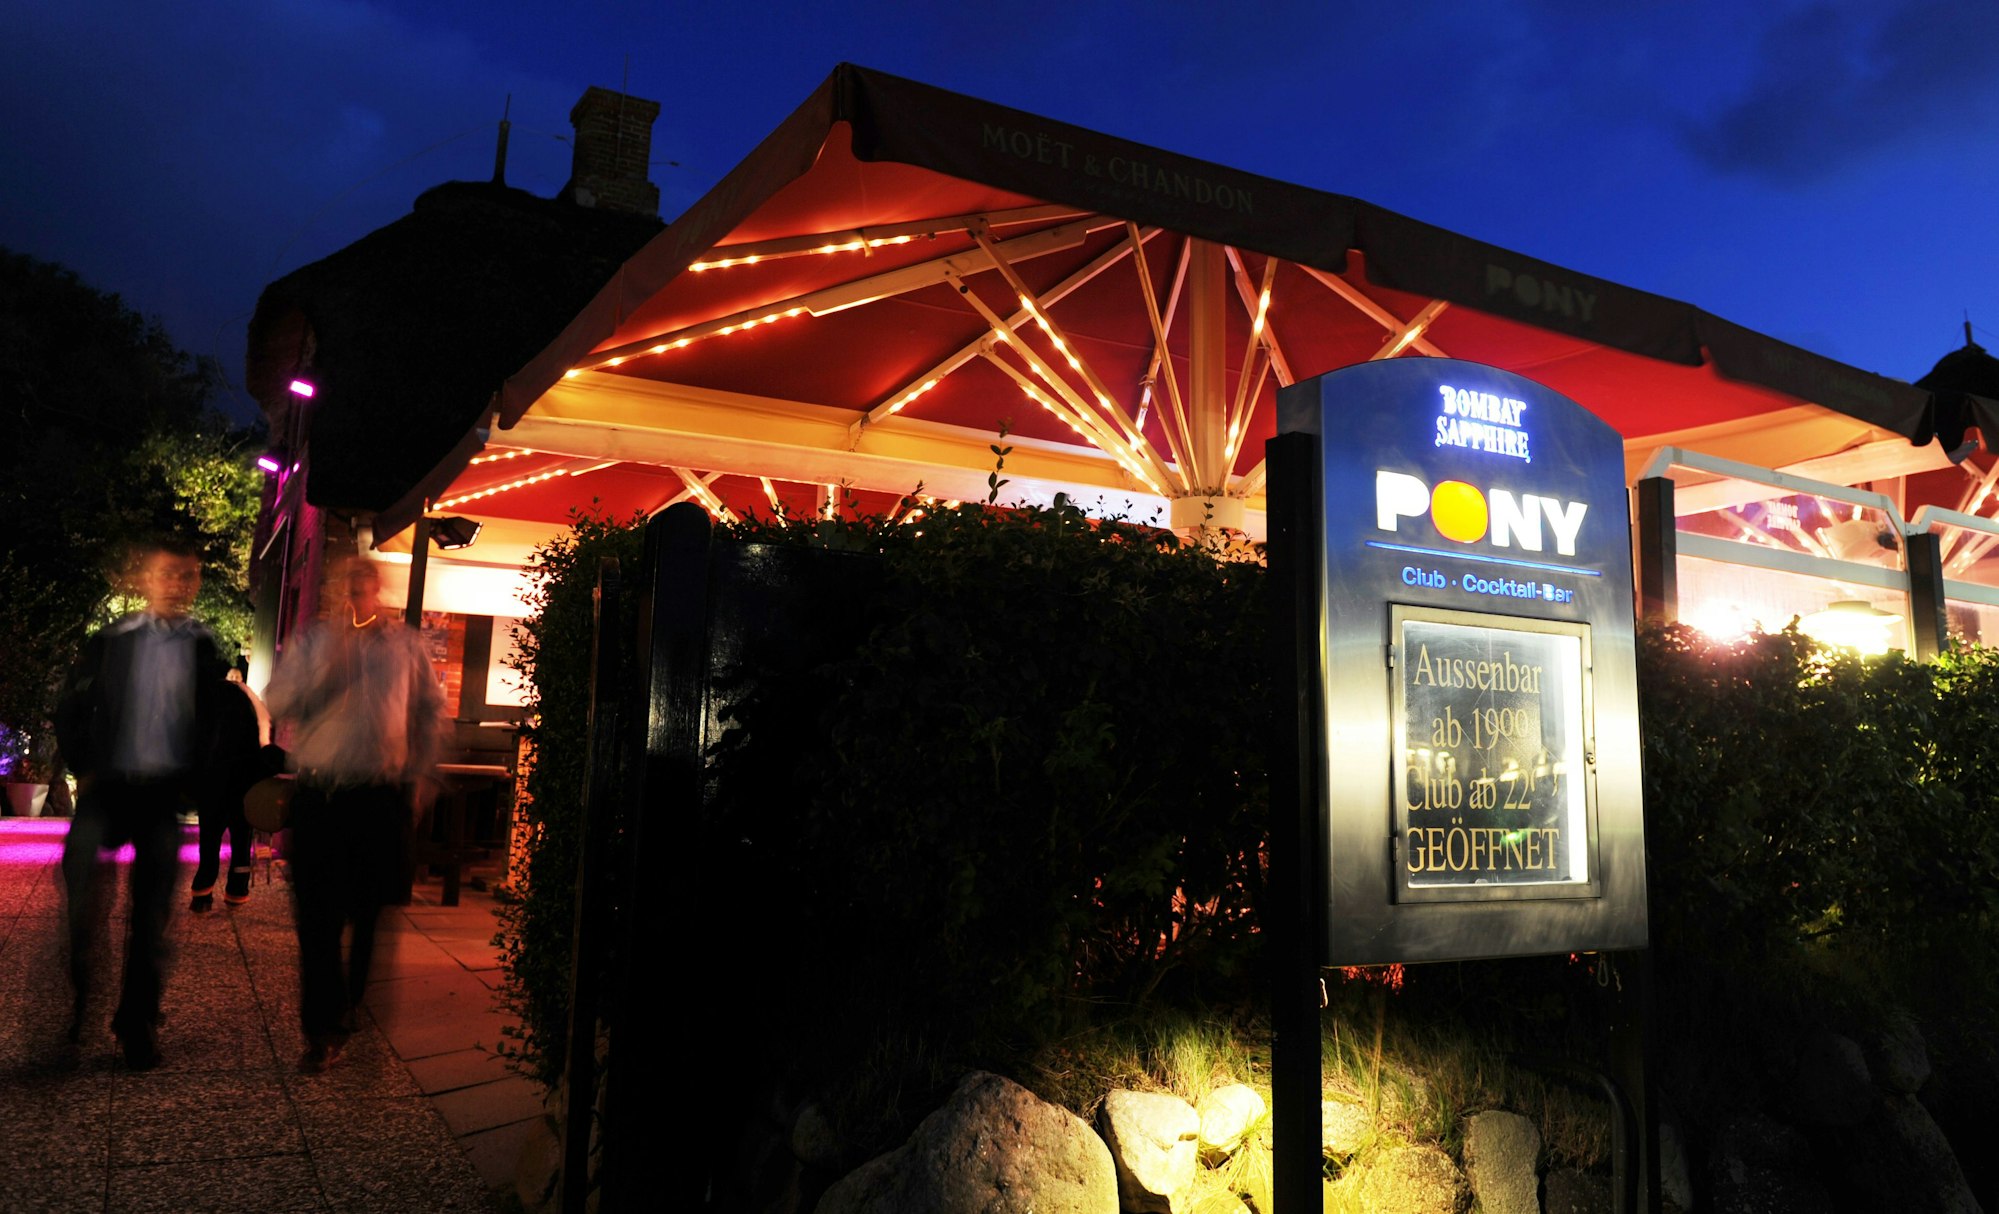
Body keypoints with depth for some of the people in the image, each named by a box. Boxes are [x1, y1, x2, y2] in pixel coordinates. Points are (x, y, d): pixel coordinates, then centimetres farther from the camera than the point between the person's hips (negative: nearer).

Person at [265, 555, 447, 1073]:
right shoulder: (313, 640, 6)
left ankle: (360, 1010, 27)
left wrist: (423, 773, 11)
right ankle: (322, 1028, 8)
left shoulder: (406, 644, 8)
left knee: (373, 914, 8)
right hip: (320, 794, 0)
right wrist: (330, 658, -15)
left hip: (383, 797, 1)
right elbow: (278, 702, -5)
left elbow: (430, 710, 16)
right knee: (318, 915, 0)